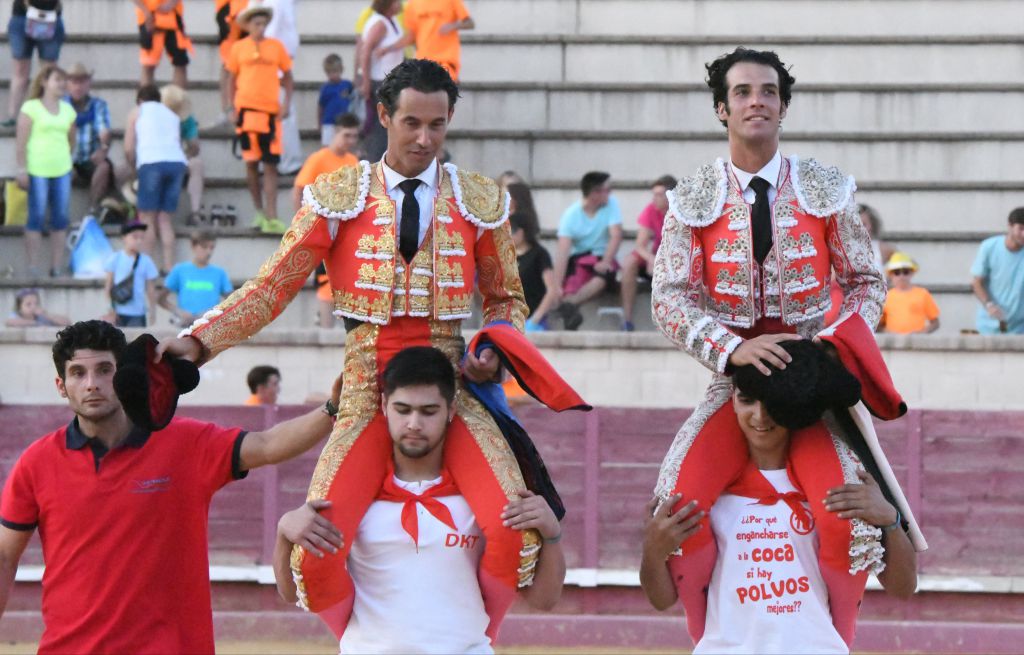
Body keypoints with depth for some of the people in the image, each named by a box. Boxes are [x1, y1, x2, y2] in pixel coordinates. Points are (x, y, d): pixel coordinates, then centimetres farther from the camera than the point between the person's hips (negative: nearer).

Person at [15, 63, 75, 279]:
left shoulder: (67, 110, 13)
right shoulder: (31, 108, -3)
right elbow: (21, 141, -6)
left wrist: (65, 159, 14)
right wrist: (22, 170, -11)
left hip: (62, 170, 5)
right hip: (37, 170, -5)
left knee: (60, 220, 5)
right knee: (36, 218, -5)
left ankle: (57, 267, 10)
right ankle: (32, 267, -2)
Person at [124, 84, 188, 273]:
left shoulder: (137, 111, 18)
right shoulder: (172, 115, 29)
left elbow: (129, 148, 11)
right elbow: (177, 142, 18)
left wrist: (135, 168, 26)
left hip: (152, 162, -4)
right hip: (177, 162, 4)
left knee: (147, 218, -1)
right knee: (165, 219, 8)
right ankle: (168, 267, 1)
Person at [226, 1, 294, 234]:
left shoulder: (276, 46, 4)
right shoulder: (239, 48, 5)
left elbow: (287, 76, 11)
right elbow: (233, 79, 11)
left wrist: (287, 102, -1)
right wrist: (234, 108, 4)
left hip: (271, 110, 0)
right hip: (247, 110, 0)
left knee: (270, 165, -5)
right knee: (251, 163, 6)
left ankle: (271, 218, -8)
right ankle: (259, 211, 20)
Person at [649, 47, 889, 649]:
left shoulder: (828, 191, 3)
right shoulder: (693, 201, 2)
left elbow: (867, 282, 9)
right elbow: (670, 297, -4)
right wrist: (732, 348, -21)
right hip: (735, 378, 1)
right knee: (677, 500, -22)